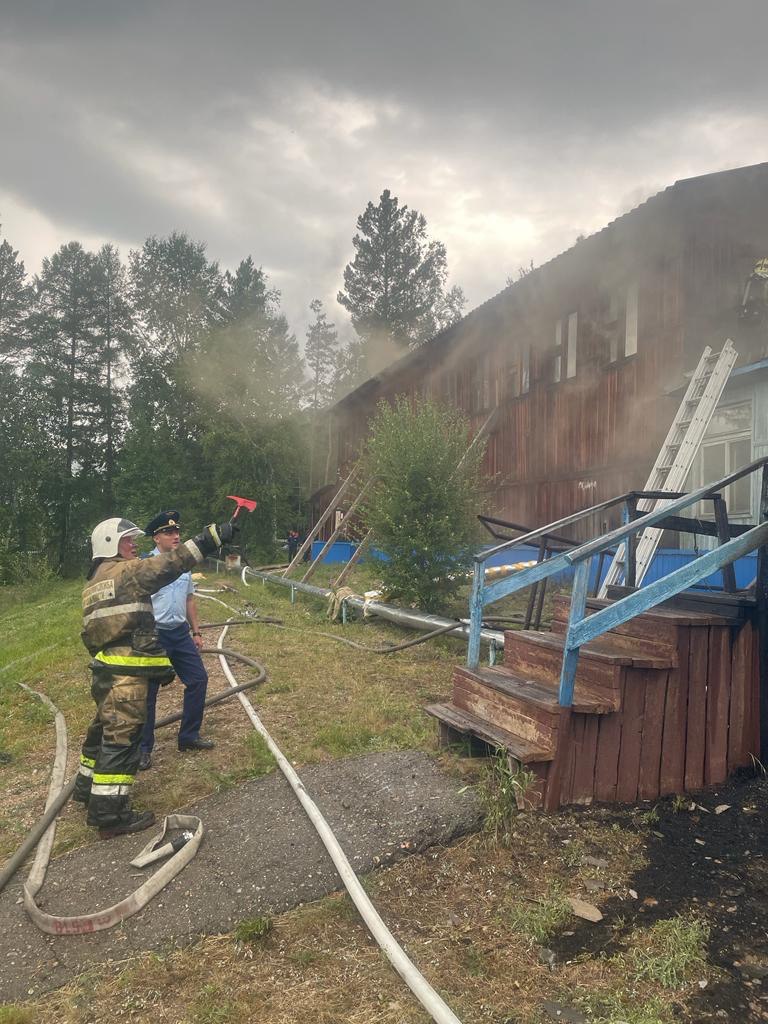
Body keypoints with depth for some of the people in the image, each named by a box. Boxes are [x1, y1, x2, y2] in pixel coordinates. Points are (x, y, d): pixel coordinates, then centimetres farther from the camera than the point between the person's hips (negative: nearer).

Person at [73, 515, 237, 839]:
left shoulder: (93, 583, 19)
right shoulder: (126, 571, -9)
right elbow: (171, 563, -18)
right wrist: (214, 536, -18)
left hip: (104, 669, 10)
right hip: (126, 673, -10)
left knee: (104, 730, 23)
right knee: (121, 738, -5)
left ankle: (88, 788, 39)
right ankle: (110, 813, 0)